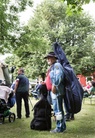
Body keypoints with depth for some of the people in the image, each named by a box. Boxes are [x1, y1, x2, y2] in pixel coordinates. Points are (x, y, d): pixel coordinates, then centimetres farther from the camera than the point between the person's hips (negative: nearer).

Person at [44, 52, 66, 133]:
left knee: (58, 109, -8)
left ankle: (60, 128, -2)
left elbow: (59, 75, -24)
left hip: (56, 90, -11)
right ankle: (62, 126, 23)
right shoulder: (52, 67, 23)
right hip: (53, 91, 11)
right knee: (58, 109, 15)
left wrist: (54, 85, -28)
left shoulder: (56, 65, -9)